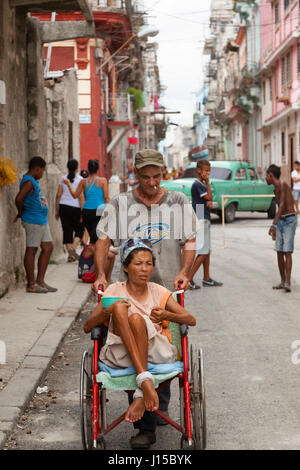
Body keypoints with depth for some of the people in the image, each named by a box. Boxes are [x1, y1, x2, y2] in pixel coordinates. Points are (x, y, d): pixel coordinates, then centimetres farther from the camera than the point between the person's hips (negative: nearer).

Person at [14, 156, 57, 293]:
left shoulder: (34, 181, 17)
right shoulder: (28, 182, -16)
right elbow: (19, 199, -28)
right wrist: (20, 213, -11)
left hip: (42, 221, 10)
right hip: (33, 221, -10)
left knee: (48, 248, 10)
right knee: (31, 250, -3)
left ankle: (40, 281, 16)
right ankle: (31, 284, 3)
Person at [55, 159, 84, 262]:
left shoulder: (63, 179, 5)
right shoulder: (80, 180, -5)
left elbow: (58, 195, 4)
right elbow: (81, 197, -10)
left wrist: (57, 211, 10)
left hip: (63, 207, 3)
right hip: (75, 207, -3)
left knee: (67, 230, 7)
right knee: (80, 229, 12)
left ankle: (70, 255, 6)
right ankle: (73, 248, -10)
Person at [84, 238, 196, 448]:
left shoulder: (158, 292, 14)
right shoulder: (115, 291, 13)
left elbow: (191, 320, 7)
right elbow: (87, 327, 7)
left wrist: (167, 315, -15)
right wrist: (108, 311, -14)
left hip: (156, 352, 0)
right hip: (121, 353, 0)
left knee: (136, 318, -30)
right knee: (120, 308, -26)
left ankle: (140, 395, -33)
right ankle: (145, 380, -42)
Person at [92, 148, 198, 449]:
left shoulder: (178, 203, 7)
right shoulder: (120, 205, 4)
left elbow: (189, 241, 6)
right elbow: (103, 240, 2)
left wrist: (184, 272, -9)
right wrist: (101, 274, -12)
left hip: (168, 288, 1)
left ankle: (159, 408, 31)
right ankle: (145, 426, 1)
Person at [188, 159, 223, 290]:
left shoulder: (202, 184, 15)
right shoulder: (197, 184, -14)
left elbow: (209, 200, 11)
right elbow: (209, 197, -14)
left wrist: (209, 202, -12)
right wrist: (207, 182, -10)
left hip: (205, 220, 10)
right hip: (200, 220, -10)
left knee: (207, 251, 14)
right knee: (203, 252, -11)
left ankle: (206, 279, 20)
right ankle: (189, 279, -11)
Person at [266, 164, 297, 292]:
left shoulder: (283, 185, -15)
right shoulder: (276, 190, 15)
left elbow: (282, 206, -26)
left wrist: (273, 224, -34)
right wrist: (275, 227, 28)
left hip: (290, 220, -9)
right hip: (280, 221, 9)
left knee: (287, 251, -14)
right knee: (279, 252, 5)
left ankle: (288, 283, -18)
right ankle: (283, 281, 11)